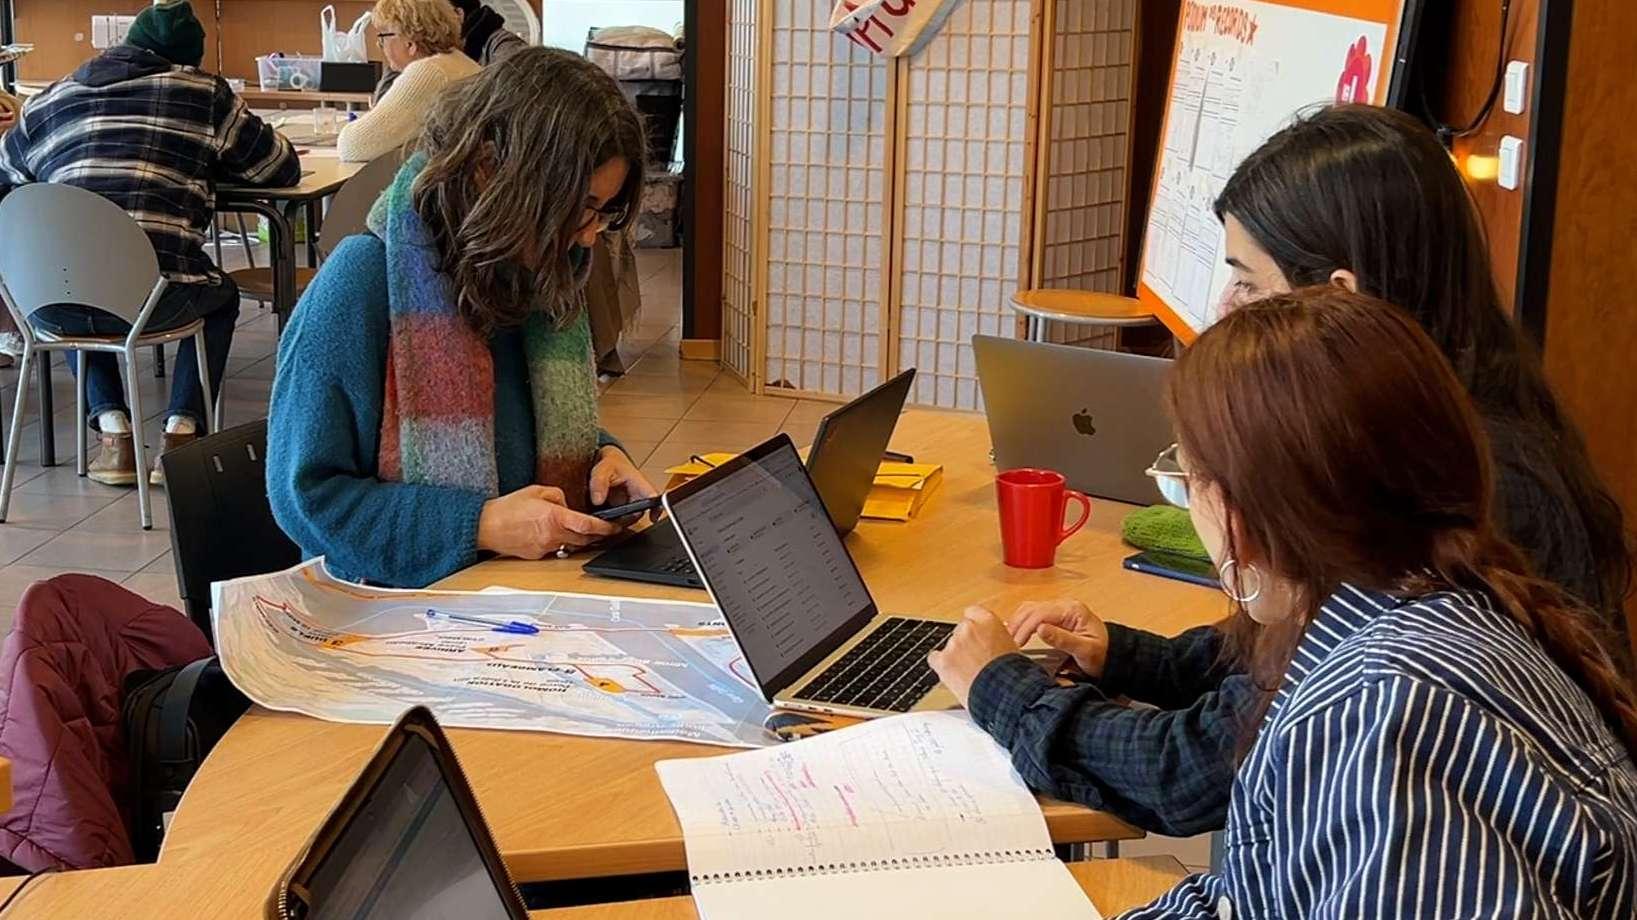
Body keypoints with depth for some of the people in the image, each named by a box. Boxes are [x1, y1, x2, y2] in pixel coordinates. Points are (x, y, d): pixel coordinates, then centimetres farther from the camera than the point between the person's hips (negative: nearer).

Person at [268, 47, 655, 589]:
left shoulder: (543, 274, 4)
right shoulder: (360, 285, -16)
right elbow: (305, 494, -14)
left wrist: (602, 455, -1)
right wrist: (480, 525, -22)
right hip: (397, 600, -5)